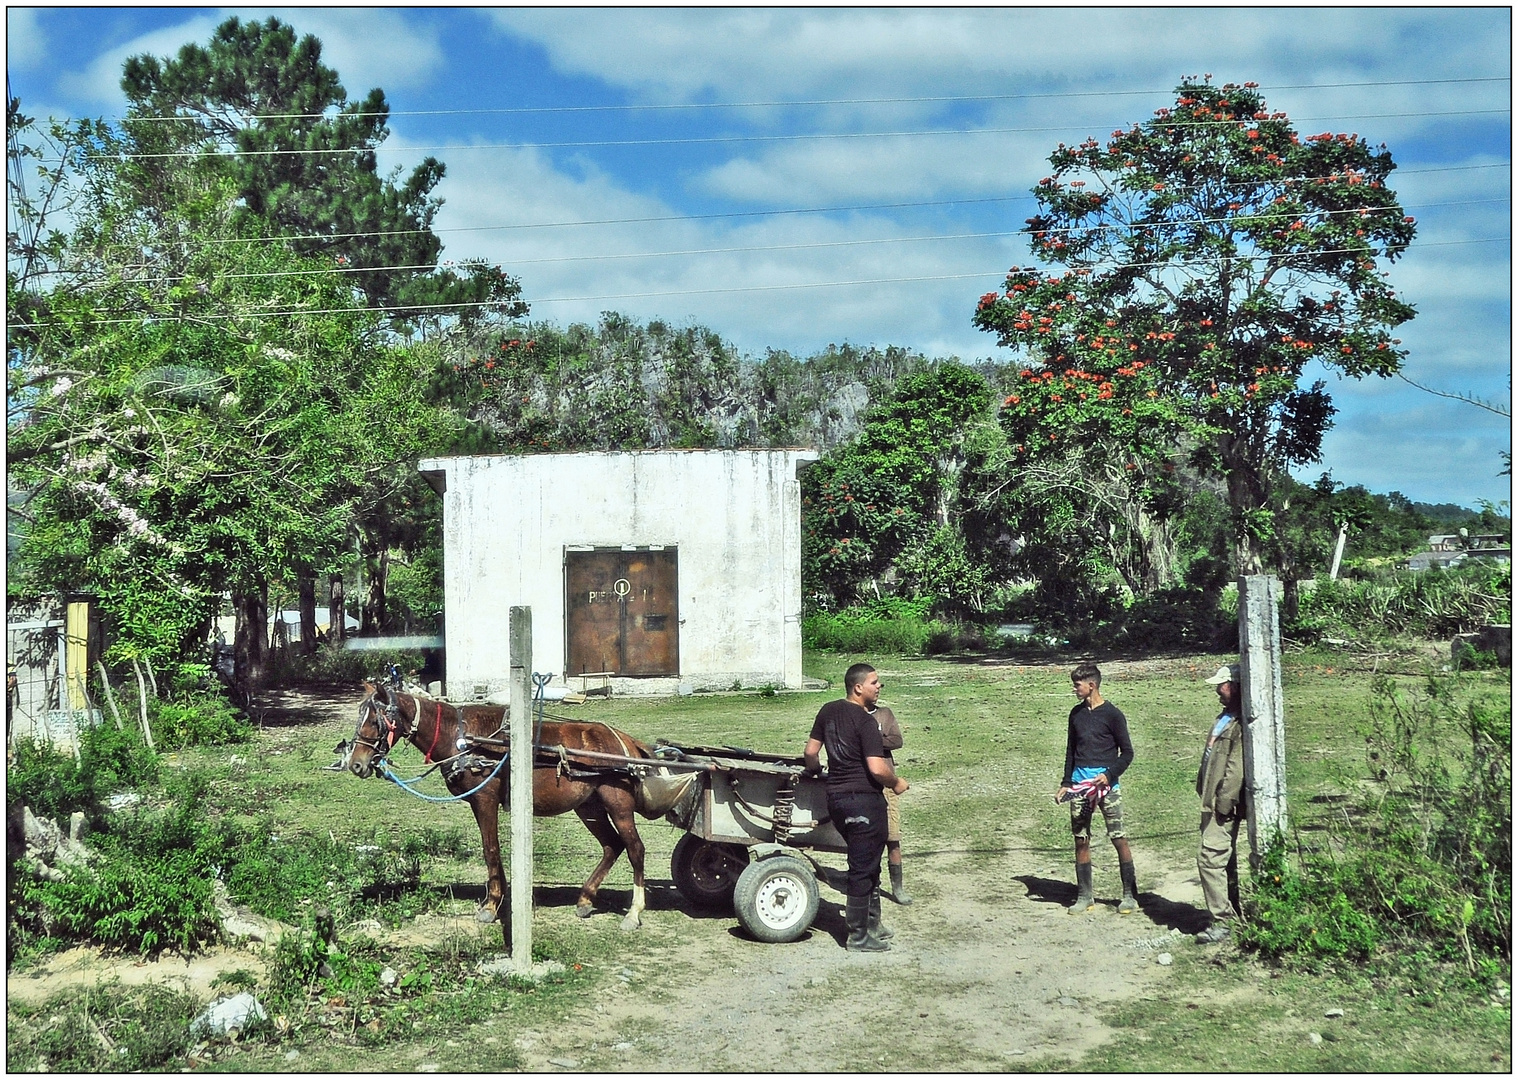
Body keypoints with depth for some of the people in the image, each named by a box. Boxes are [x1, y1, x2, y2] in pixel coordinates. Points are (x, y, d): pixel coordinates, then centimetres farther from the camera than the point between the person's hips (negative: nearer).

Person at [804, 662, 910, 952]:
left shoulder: (828, 711, 8)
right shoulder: (865, 722, -16)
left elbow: (810, 752, 15)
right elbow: (877, 768, -22)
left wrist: (815, 768, 35)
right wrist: (897, 783, -3)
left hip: (835, 796, 8)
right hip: (864, 800, -8)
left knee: (867, 863, 21)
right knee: (864, 868, 1)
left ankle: (871, 924, 30)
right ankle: (859, 936, 7)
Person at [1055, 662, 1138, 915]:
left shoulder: (1112, 714, -3)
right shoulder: (1077, 714, 13)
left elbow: (1127, 752, -2)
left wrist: (1109, 775, -15)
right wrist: (1066, 784, 13)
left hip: (1106, 783, -5)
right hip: (1080, 786, 5)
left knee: (1119, 839, -5)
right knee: (1081, 840, 5)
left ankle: (1130, 895, 3)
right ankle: (1084, 896, 12)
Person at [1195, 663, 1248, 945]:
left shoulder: (1241, 723, -16)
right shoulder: (1226, 718, 17)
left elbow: (1236, 767, -22)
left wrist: (1223, 803, -22)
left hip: (1224, 804, -11)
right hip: (1213, 801, 11)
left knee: (1210, 856, -14)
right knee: (1225, 858, 16)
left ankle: (1222, 920, -11)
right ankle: (1231, 911, 25)